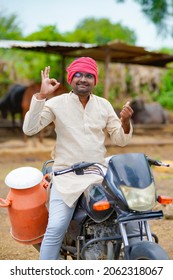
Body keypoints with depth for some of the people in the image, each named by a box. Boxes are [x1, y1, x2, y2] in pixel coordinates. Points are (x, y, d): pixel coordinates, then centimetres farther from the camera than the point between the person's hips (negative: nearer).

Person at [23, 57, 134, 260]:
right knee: (56, 228, -19)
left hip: (99, 174, 4)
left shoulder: (104, 105, 9)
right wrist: (41, 96, -20)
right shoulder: (57, 103, -2)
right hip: (67, 176, -3)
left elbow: (120, 140, 10)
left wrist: (125, 122, -11)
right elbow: (29, 129, -12)